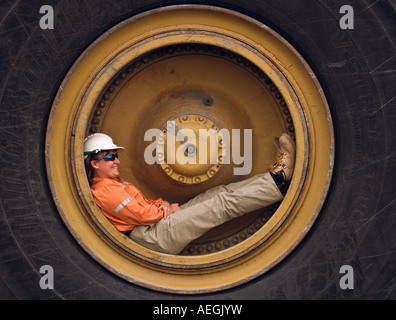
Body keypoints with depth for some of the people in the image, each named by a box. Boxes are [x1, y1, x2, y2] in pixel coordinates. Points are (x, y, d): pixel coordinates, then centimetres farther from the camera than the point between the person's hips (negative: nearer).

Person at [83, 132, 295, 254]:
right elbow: (141, 215, -18)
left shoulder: (115, 183, 21)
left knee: (219, 193, 3)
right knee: (225, 203, -15)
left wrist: (160, 204, 2)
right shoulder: (104, 190, -13)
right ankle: (277, 177, -11)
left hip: (159, 221, 11)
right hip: (153, 236, -11)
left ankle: (276, 174, 2)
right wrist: (165, 211, -2)